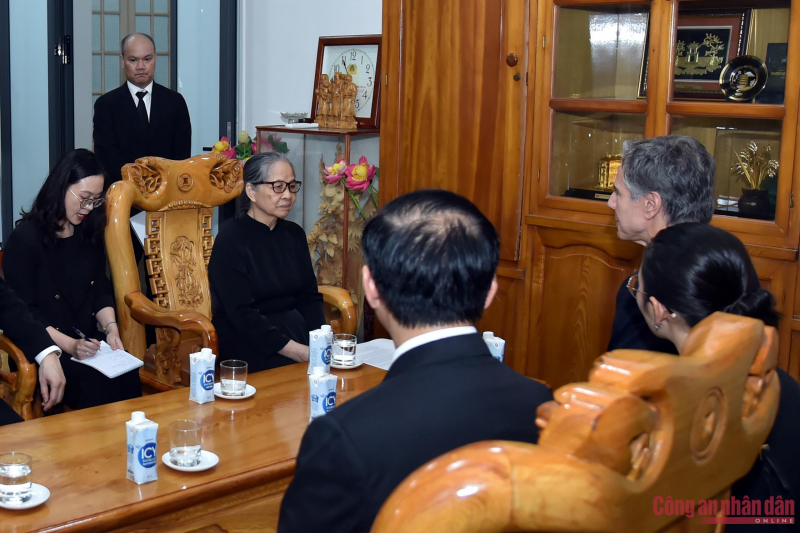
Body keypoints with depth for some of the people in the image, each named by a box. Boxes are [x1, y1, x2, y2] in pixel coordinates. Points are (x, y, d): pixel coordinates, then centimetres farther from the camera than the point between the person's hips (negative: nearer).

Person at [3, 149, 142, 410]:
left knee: (127, 376, -25)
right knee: (97, 384, -30)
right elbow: (23, 311, -9)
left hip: (86, 342, 5)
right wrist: (69, 346, -19)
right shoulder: (25, 238, -7)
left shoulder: (89, 232, 11)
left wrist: (111, 328, -5)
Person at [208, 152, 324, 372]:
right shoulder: (230, 240, -9)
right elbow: (242, 314, -16)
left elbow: (309, 297, 10)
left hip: (298, 333, 6)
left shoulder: (294, 234, 10)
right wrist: (300, 352, -22)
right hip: (252, 346, -6)